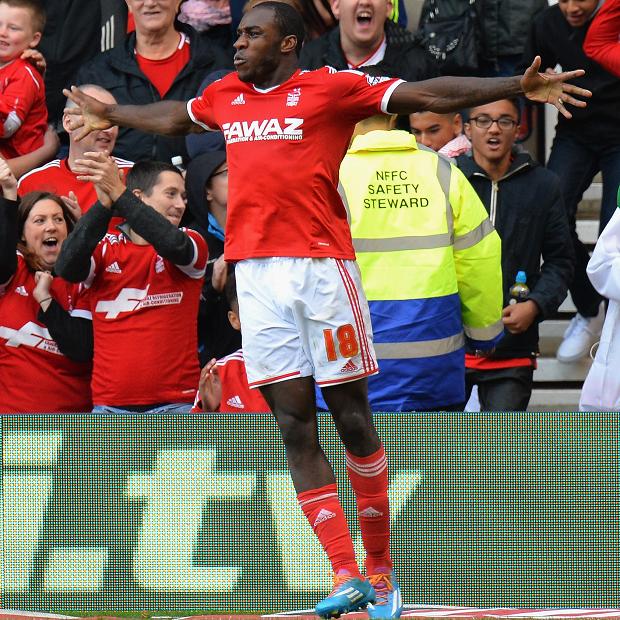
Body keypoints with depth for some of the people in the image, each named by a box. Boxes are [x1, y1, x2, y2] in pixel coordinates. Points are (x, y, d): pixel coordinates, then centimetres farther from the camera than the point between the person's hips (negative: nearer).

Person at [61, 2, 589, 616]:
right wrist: (110, 114, 52)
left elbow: (427, 94, -4)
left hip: (322, 264, -4)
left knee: (351, 420, 0)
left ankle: (380, 568, 11)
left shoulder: (333, 87, 0)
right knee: (295, 429, -3)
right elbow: (172, 117, 38)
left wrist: (518, 87, -12)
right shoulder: (225, 96, 16)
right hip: (256, 275, 4)